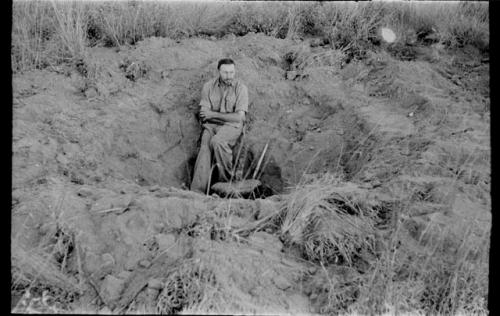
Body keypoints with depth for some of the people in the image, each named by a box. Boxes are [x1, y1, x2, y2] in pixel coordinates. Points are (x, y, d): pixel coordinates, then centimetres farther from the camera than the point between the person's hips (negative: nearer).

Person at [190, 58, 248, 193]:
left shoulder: (240, 88, -2)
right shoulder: (208, 86, 5)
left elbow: (239, 117, -9)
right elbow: (204, 114, 1)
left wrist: (213, 114, -9)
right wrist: (229, 116, -9)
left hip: (232, 126, -2)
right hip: (211, 125, 3)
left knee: (217, 141, -34)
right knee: (205, 148, -26)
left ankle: (226, 180, -17)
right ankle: (197, 191, -33)